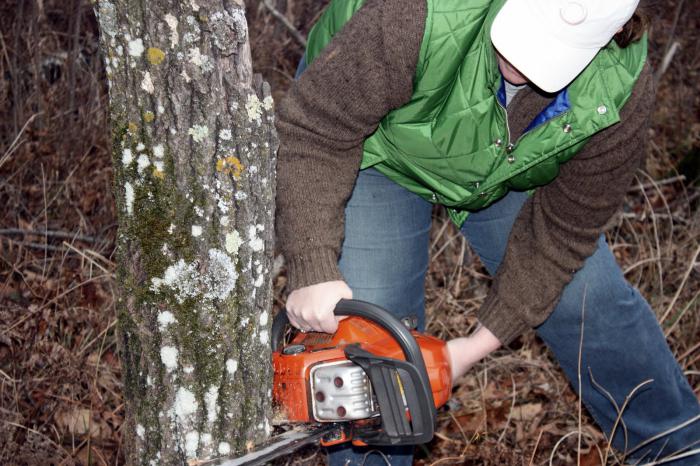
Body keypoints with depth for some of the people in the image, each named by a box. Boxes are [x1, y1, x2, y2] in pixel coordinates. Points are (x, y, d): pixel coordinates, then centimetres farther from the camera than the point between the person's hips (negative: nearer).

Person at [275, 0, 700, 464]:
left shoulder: (620, 94, -31)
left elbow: (563, 230, -19)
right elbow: (314, 129, -35)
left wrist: (481, 344, -21)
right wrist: (314, 270, -44)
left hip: (513, 161, 3)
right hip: (379, 150, -2)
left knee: (587, 299, 6)